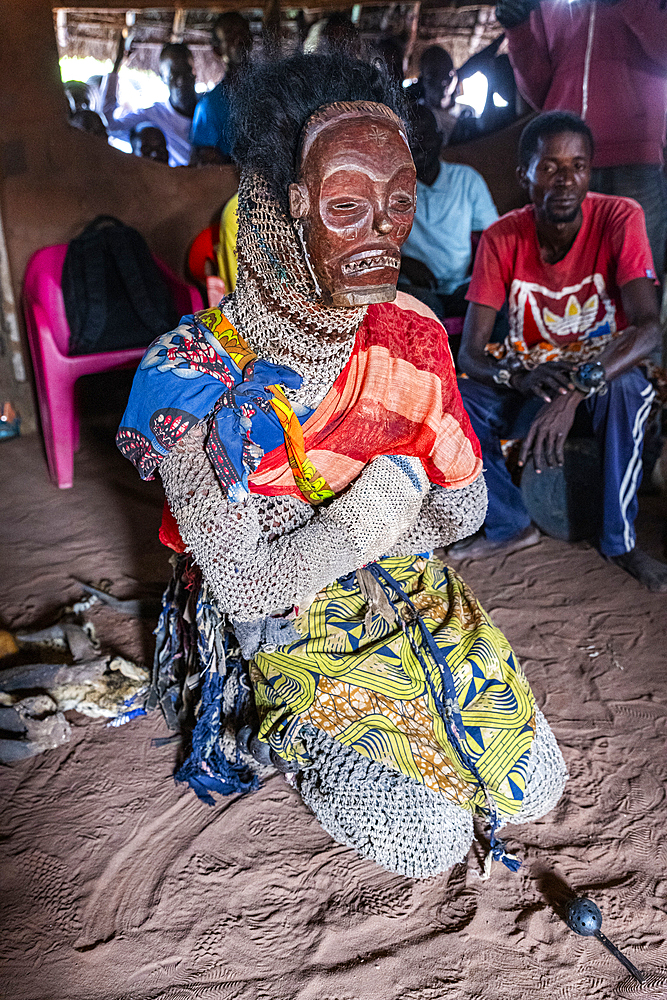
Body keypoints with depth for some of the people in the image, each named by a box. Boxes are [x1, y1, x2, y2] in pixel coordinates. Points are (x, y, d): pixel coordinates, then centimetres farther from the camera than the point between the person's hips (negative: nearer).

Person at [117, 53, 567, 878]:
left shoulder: (412, 333, -10)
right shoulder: (195, 375, -24)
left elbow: (461, 507, -5)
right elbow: (243, 586, -21)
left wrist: (309, 537, -16)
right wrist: (366, 515, -21)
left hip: (411, 592, 5)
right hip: (280, 621, -4)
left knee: (532, 788, 5)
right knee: (427, 838, -10)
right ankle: (283, 730, 16)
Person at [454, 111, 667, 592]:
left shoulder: (619, 218, -18)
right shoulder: (502, 238, -13)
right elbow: (470, 353, -17)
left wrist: (576, 390, -45)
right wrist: (521, 378, -40)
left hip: (607, 375, -2)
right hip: (529, 381, 2)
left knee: (628, 389, -37)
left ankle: (620, 540, -17)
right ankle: (512, 525, -2)